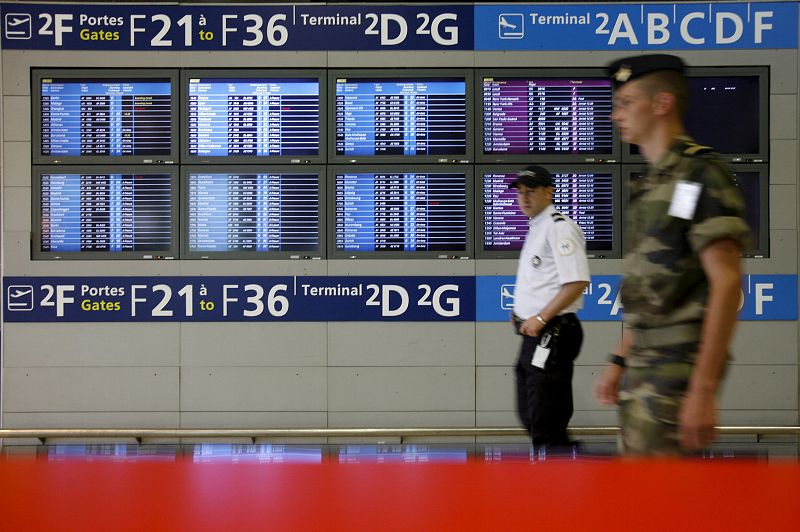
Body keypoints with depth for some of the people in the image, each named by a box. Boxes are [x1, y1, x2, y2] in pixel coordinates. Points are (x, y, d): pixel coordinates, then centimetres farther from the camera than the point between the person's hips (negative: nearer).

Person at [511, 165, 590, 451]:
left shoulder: (559, 227, -14)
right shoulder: (536, 228, 18)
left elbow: (577, 282, -23)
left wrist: (541, 318, -21)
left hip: (552, 333, -10)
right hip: (534, 333, 10)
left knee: (546, 420, -10)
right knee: (530, 415, 18)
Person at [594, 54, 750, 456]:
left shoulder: (700, 174, -12)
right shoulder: (651, 184, 17)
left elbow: (726, 282, -19)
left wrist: (703, 389, -24)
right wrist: (618, 362, 19)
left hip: (678, 366, -9)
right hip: (643, 363, 9)